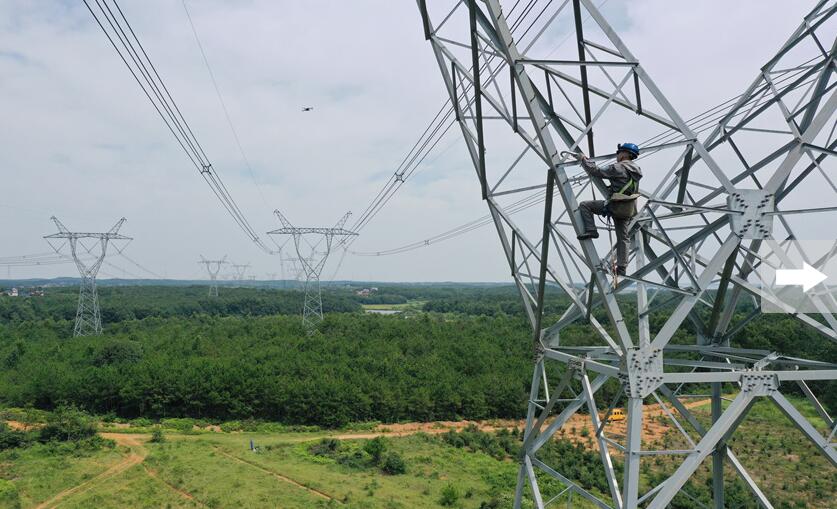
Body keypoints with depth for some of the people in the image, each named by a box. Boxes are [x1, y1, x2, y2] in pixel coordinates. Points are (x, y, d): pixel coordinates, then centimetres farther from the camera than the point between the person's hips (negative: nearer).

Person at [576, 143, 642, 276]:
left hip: (615, 206, -8)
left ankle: (590, 230, -5)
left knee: (584, 205, 3)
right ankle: (622, 267, 12)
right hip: (628, 209, 8)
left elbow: (596, 172, -10)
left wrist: (584, 160, 3)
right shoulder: (636, 169, 12)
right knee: (623, 238, 12)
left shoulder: (618, 168, -13)